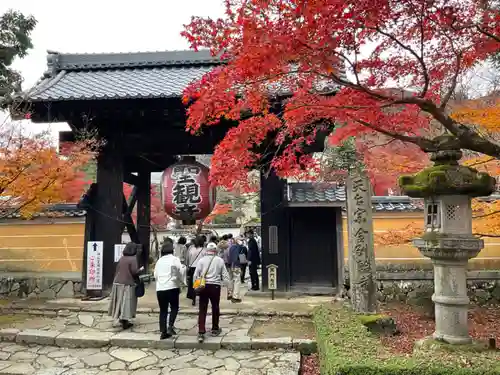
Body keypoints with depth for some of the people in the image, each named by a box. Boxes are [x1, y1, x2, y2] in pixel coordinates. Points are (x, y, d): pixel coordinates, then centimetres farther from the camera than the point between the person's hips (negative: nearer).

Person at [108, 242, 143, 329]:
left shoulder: (121, 258, 7)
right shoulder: (133, 258, -12)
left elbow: (117, 270, 12)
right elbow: (134, 272, -16)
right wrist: (141, 269, 3)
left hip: (118, 283, 7)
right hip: (127, 284, -6)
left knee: (120, 301, 16)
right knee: (126, 302, 0)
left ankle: (121, 319, 28)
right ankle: (124, 322, 4)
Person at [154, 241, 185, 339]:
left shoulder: (159, 260, 10)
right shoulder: (175, 259, -4)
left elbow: (155, 275, 14)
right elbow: (180, 273, -6)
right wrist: (181, 281, 11)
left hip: (160, 288, 4)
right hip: (172, 287, -4)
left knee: (163, 310, 10)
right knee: (174, 308, 11)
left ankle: (163, 331, 10)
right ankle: (170, 327, -5)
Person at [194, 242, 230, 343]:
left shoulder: (201, 260, 0)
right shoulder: (220, 260, 0)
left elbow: (196, 275, -1)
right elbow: (225, 276, 2)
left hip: (203, 286, 0)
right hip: (215, 286, 0)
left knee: (202, 309, 3)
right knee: (215, 308, 16)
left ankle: (201, 332, -3)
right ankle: (215, 329, 29)